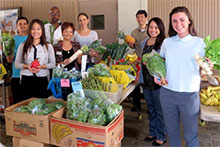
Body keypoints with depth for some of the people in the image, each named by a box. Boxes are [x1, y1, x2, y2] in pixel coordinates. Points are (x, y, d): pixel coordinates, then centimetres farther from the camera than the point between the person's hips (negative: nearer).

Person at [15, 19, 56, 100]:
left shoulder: (48, 46, 6)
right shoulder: (22, 46, 8)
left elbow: (53, 64, 4)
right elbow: (17, 64, 8)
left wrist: (42, 66, -13)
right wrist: (27, 66, -11)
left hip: (42, 80, 0)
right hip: (26, 80, 1)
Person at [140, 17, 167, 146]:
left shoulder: (164, 44, -11)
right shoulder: (144, 43, 11)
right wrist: (140, 77, 20)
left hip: (158, 82, -6)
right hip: (146, 81, 7)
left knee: (159, 110, 5)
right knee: (151, 109, 18)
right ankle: (152, 133, 34)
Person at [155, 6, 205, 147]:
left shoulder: (199, 42, -3)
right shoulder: (167, 42, 5)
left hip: (189, 94, -3)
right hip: (167, 92, 3)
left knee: (190, 135, 10)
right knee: (172, 131, 18)